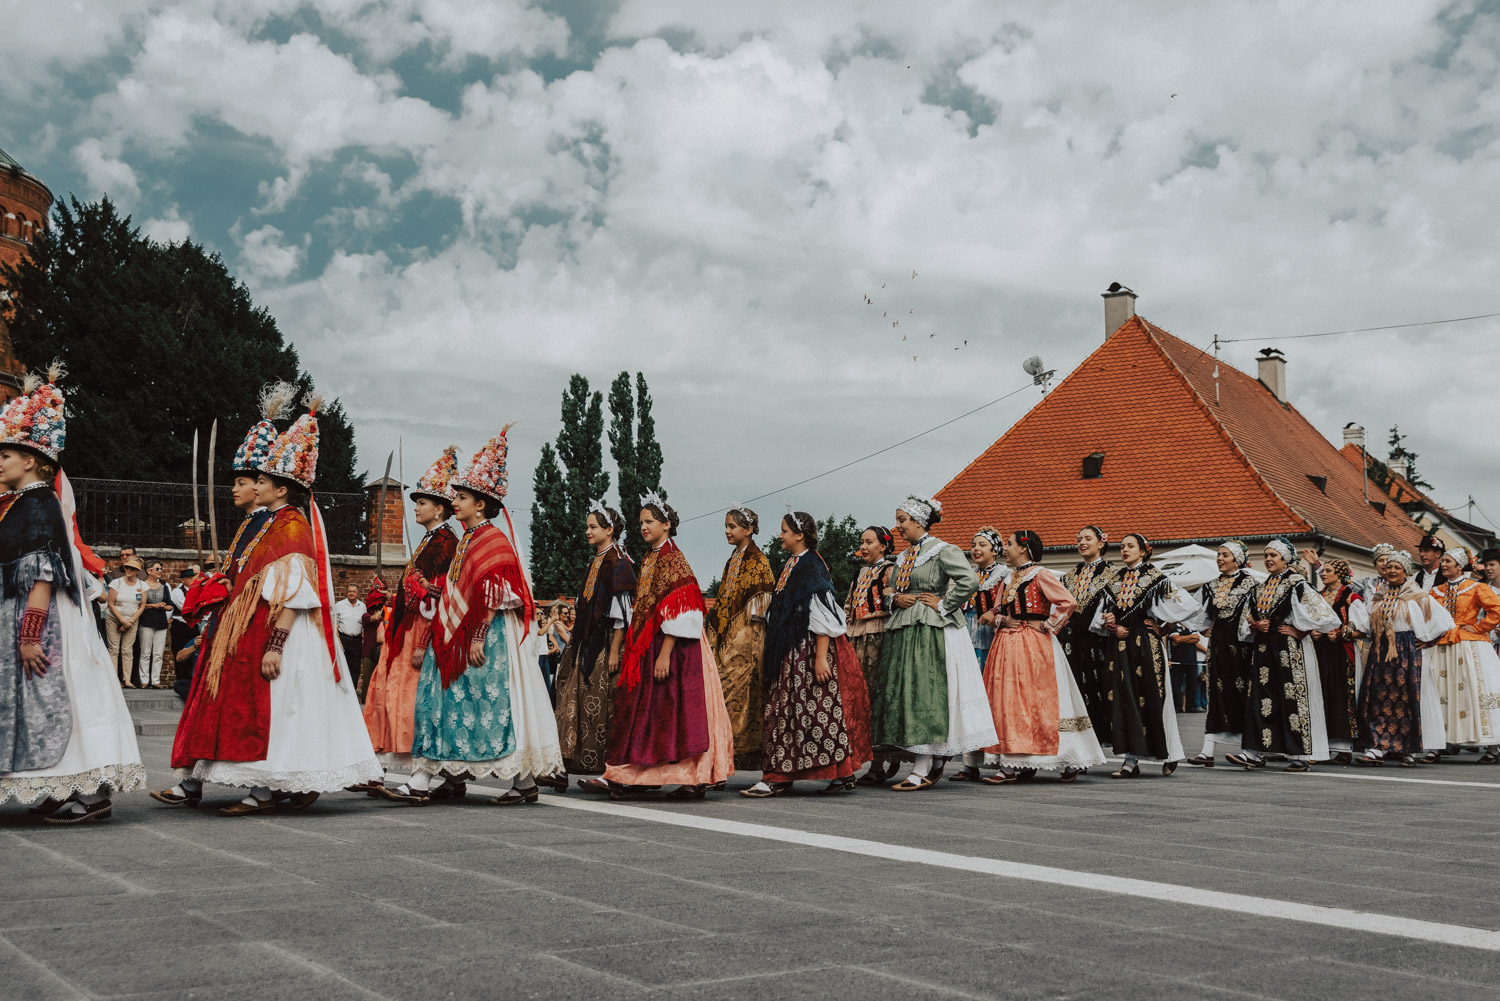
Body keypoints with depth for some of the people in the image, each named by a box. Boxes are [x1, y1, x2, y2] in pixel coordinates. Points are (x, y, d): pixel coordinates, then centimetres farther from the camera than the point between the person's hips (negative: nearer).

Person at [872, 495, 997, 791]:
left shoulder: (943, 550, -7)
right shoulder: (904, 556, 17)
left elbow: (970, 581, -19)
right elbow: (891, 589, 26)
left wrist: (942, 605, -14)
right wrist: (896, 599, 4)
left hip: (932, 632, -8)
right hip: (903, 631, 9)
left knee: (925, 694, -9)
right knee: (904, 693, 7)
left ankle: (922, 771, -7)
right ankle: (937, 758, 19)